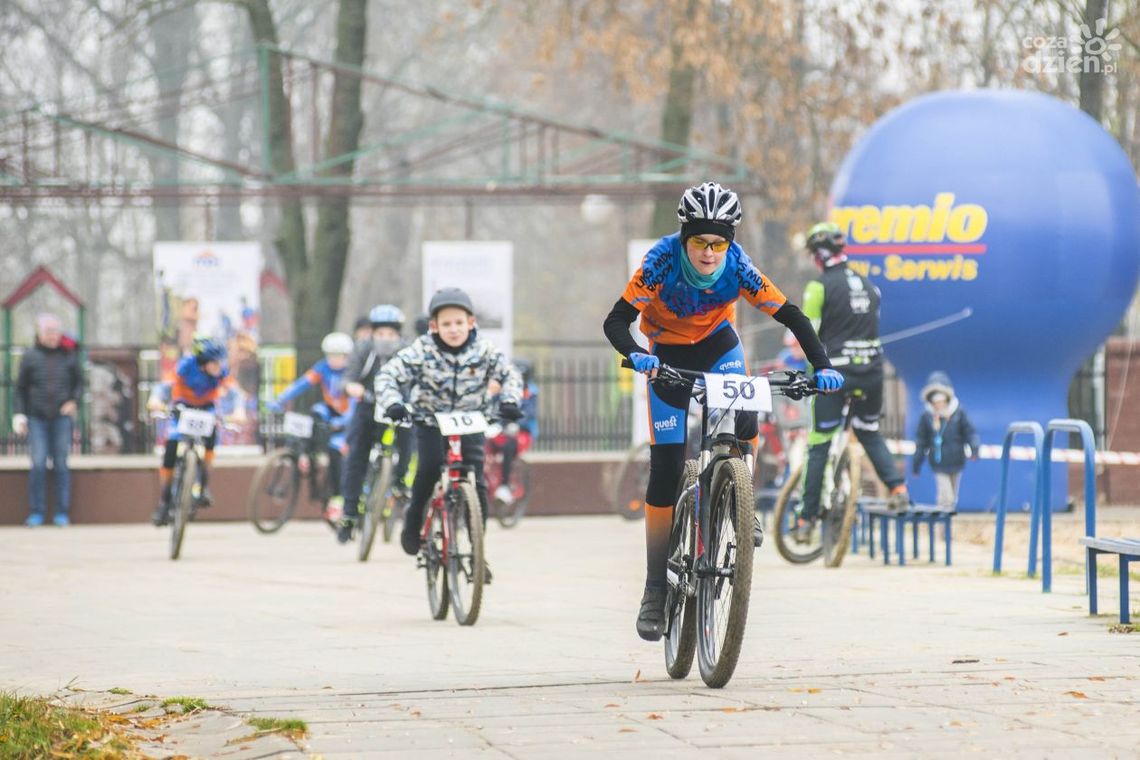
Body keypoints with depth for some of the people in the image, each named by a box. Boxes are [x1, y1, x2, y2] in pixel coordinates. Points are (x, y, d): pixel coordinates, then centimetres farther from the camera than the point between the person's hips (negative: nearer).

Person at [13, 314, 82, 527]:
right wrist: (19, 414, 2)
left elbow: (79, 382, 14)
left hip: (62, 417, 0)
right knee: (38, 464, -6)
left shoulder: (69, 355, 5)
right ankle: (36, 512, 1)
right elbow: (20, 387, 9)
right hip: (37, 418, 0)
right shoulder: (30, 357, 4)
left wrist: (74, 401, -3)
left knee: (61, 463, 2)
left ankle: (62, 512, 7)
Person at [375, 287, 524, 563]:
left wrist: (510, 401, -21)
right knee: (430, 468, -27)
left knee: (477, 485, -9)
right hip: (430, 422, -1)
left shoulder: (484, 351, -10)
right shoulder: (422, 351, -16)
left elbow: (510, 375, -3)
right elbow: (389, 375, -18)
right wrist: (392, 404, -35)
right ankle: (413, 524, -3)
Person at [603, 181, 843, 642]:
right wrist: (635, 355, -52)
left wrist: (821, 366, -35)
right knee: (665, 472, -7)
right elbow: (616, 321, -32)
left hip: (718, 344, 1)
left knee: (743, 421, -30)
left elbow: (790, 316, -22)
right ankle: (656, 591, 0)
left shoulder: (737, 268, -25)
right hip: (668, 353, -1)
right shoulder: (662, 261, -29)